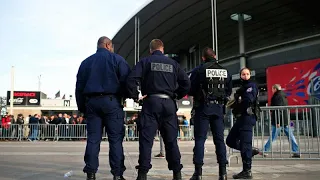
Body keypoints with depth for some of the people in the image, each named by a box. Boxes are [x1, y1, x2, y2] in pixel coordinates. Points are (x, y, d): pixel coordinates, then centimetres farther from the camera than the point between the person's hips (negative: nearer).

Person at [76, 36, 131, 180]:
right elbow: (127, 81, -4)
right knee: (116, 139, -1)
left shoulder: (86, 62, 17)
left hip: (91, 102, 4)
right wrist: (125, 95, 13)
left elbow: (79, 87, 16)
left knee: (93, 139, 5)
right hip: (111, 101, -4)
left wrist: (82, 108, 19)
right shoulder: (117, 59, 3)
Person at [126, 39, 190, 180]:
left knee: (146, 139, -1)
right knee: (171, 140, 10)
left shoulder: (145, 61, 4)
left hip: (151, 102, -3)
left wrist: (135, 96, 2)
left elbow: (131, 79, -10)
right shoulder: (173, 63, 13)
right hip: (169, 103, 3)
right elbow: (186, 83, 9)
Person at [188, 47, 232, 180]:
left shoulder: (199, 70, -6)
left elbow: (190, 90, -6)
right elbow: (229, 91, 12)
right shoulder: (224, 71, 7)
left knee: (200, 139, 0)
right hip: (219, 107, 4)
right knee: (219, 139, 7)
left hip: (203, 107, -3)